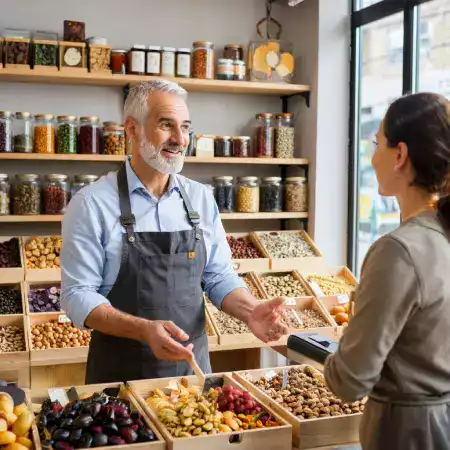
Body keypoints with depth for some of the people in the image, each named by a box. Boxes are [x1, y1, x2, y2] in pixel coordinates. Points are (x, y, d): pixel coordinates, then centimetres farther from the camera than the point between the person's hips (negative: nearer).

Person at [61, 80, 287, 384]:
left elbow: (219, 277, 6)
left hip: (193, 363, 4)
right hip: (121, 371, -4)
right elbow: (78, 294, -13)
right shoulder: (92, 204, -11)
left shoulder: (201, 199, 3)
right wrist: (144, 330, -27)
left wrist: (250, 311, -14)